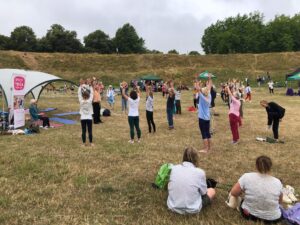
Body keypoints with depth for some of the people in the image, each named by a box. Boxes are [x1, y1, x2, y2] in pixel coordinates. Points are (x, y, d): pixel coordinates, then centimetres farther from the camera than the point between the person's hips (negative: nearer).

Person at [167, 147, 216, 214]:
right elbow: (203, 193, -3)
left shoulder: (173, 168, -7)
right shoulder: (200, 172, -17)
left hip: (173, 207, 2)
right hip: (192, 210, -2)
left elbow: (169, 188, 6)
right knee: (212, 191, 20)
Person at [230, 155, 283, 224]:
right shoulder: (277, 182, -13)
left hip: (248, 214, 0)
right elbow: (280, 201, 4)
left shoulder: (247, 177, -19)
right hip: (271, 218, 1)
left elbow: (233, 193, -13)